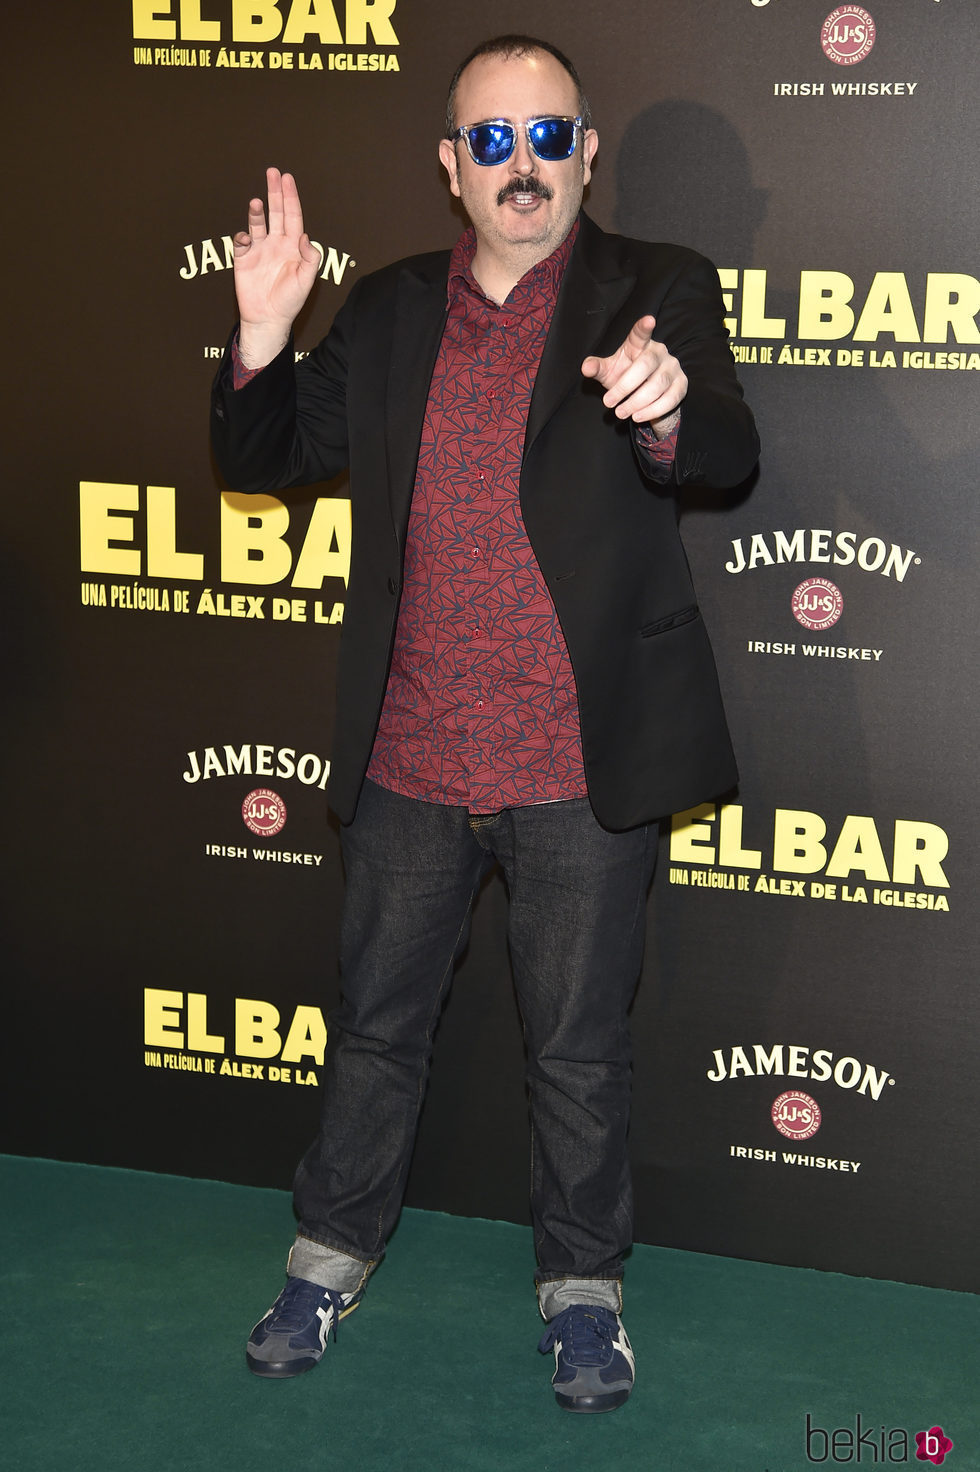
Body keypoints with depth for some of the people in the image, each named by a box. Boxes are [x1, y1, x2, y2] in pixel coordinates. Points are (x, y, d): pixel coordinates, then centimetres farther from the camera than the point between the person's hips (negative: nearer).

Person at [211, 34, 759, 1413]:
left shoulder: (657, 290, -3)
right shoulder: (389, 310, 7)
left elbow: (727, 454, -18)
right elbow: (263, 457, 8)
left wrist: (670, 407, -42)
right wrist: (264, 329, -11)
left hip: (581, 765, -3)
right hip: (408, 759, 3)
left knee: (579, 1047, 11)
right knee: (376, 1022, 18)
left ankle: (583, 1282, 31)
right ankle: (335, 1250, 37)